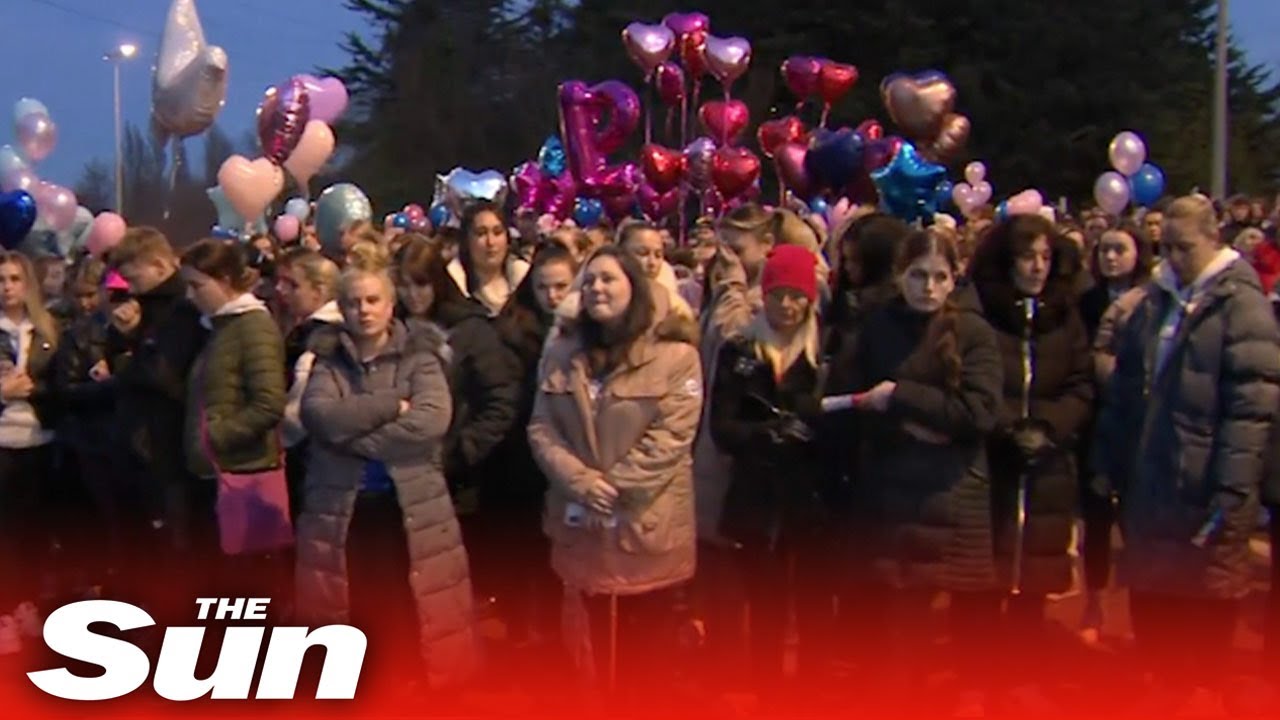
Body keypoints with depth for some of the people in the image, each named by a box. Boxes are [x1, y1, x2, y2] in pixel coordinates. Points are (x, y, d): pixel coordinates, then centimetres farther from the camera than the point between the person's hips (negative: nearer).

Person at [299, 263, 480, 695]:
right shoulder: (328, 360, 7)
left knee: (408, 620, 3)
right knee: (356, 618, 8)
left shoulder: (418, 356, 2)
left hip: (410, 508, -1)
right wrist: (393, 405, -16)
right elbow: (318, 415, -13)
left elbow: (432, 420, -16)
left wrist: (355, 435, -15)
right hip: (341, 510, 2)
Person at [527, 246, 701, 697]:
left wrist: (614, 488, -17)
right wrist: (579, 481, -14)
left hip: (647, 524, -4)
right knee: (590, 646, 16)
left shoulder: (675, 353, -9)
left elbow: (671, 436, -15)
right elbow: (541, 427, 2)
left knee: (647, 652, 9)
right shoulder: (562, 352, 8)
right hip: (580, 522, 4)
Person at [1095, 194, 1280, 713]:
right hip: (1149, 484, 6)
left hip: (1204, 491, -6)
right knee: (1149, 603, 13)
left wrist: (1230, 491, -19)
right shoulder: (1156, 301, 11)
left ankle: (1204, 693, 24)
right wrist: (1109, 463, 11)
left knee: (1205, 612, 7)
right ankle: (1169, 688, 31)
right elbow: (1124, 391, 15)